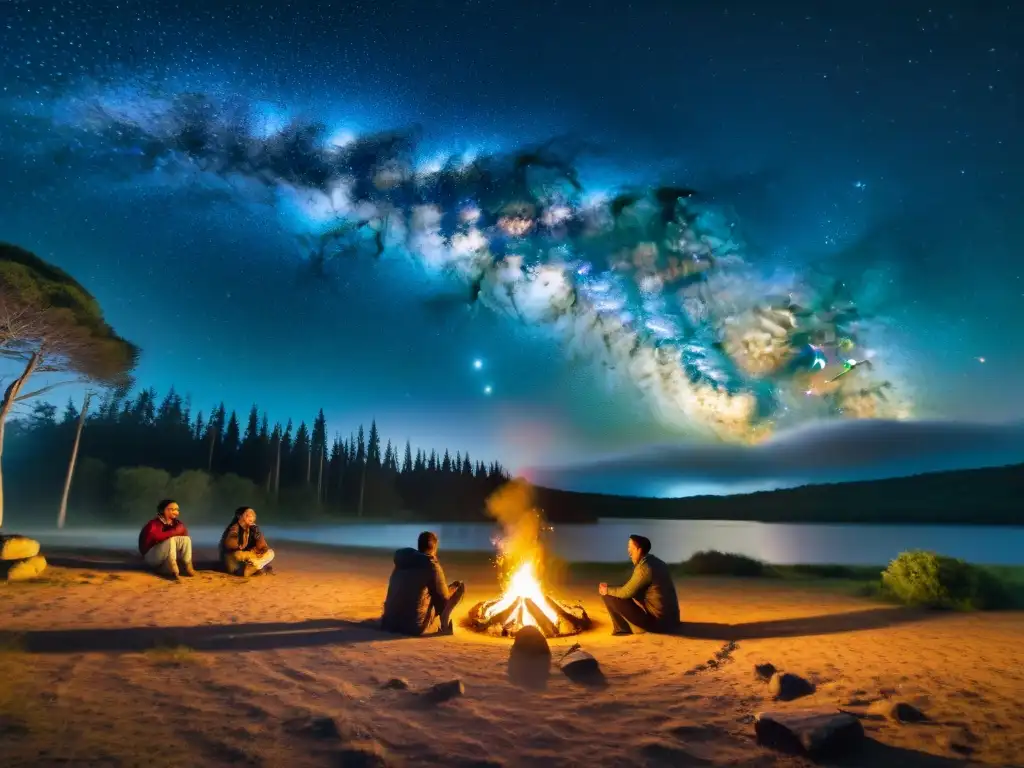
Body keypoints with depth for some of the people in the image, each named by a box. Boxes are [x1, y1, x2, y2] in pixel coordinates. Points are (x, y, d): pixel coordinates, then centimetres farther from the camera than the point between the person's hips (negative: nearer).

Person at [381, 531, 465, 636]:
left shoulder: (402, 562, 7)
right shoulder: (433, 566, -10)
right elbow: (444, 597, 1)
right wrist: (453, 588, 23)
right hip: (416, 626, -7)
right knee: (460, 586, 3)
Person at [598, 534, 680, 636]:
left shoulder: (644, 567, -19)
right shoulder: (656, 562, 9)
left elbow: (626, 592, -13)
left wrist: (607, 590, 4)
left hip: (656, 620, -9)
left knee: (609, 597, -6)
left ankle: (622, 628, 9)